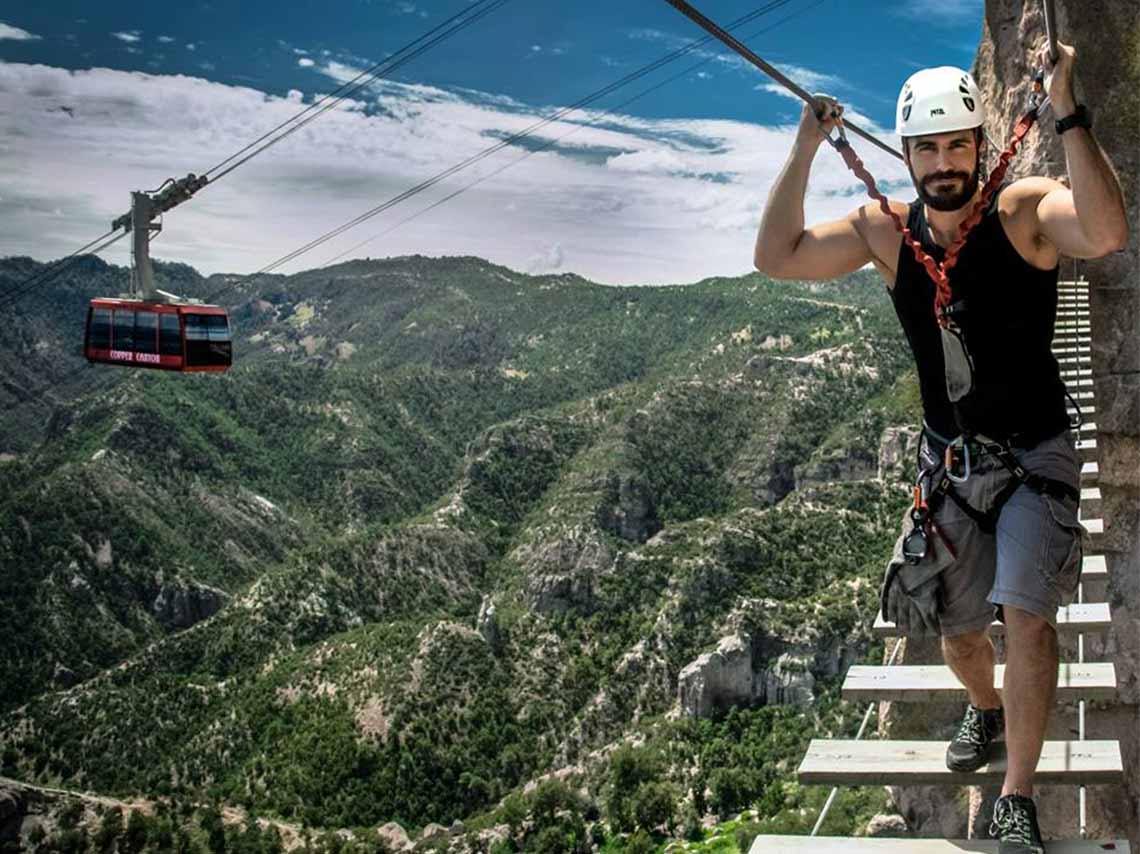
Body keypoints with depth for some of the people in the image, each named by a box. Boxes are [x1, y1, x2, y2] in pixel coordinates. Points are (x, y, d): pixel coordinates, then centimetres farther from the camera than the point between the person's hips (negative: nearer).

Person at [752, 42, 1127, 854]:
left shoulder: (1025, 210, -16)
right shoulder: (887, 231, -5)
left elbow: (1106, 233, -37)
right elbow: (777, 257, -10)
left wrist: (1068, 113, -43)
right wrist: (804, 153, -17)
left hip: (1035, 454, -4)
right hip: (948, 459, 4)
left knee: (1027, 615, -17)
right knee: (958, 630, 15)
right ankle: (986, 709, 50)